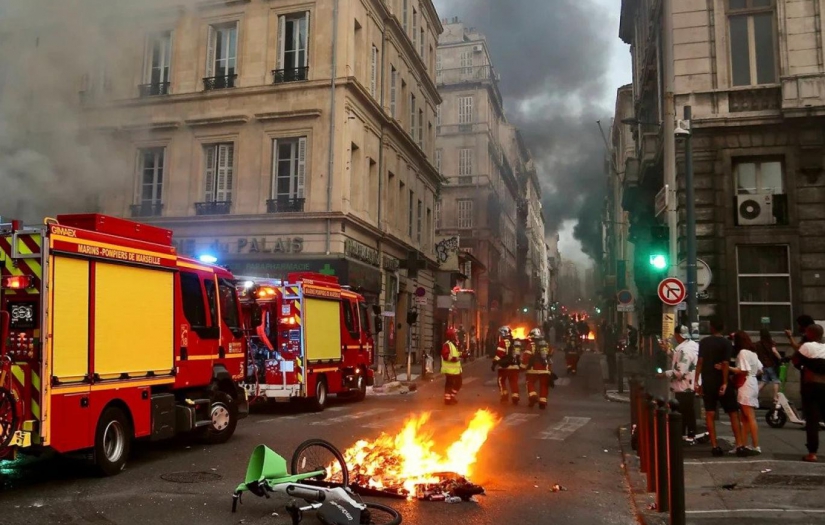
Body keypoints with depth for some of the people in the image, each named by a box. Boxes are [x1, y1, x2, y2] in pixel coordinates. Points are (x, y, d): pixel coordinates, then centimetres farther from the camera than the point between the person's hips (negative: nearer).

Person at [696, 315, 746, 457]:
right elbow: (725, 364, -15)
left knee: (710, 414, 5)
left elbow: (700, 362, -1)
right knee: (733, 413, 5)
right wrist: (725, 383, -15)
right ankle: (739, 445, 1)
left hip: (707, 382, 3)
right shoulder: (726, 343, -7)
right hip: (721, 382, -3)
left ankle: (715, 446, 4)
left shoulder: (703, 342, 3)